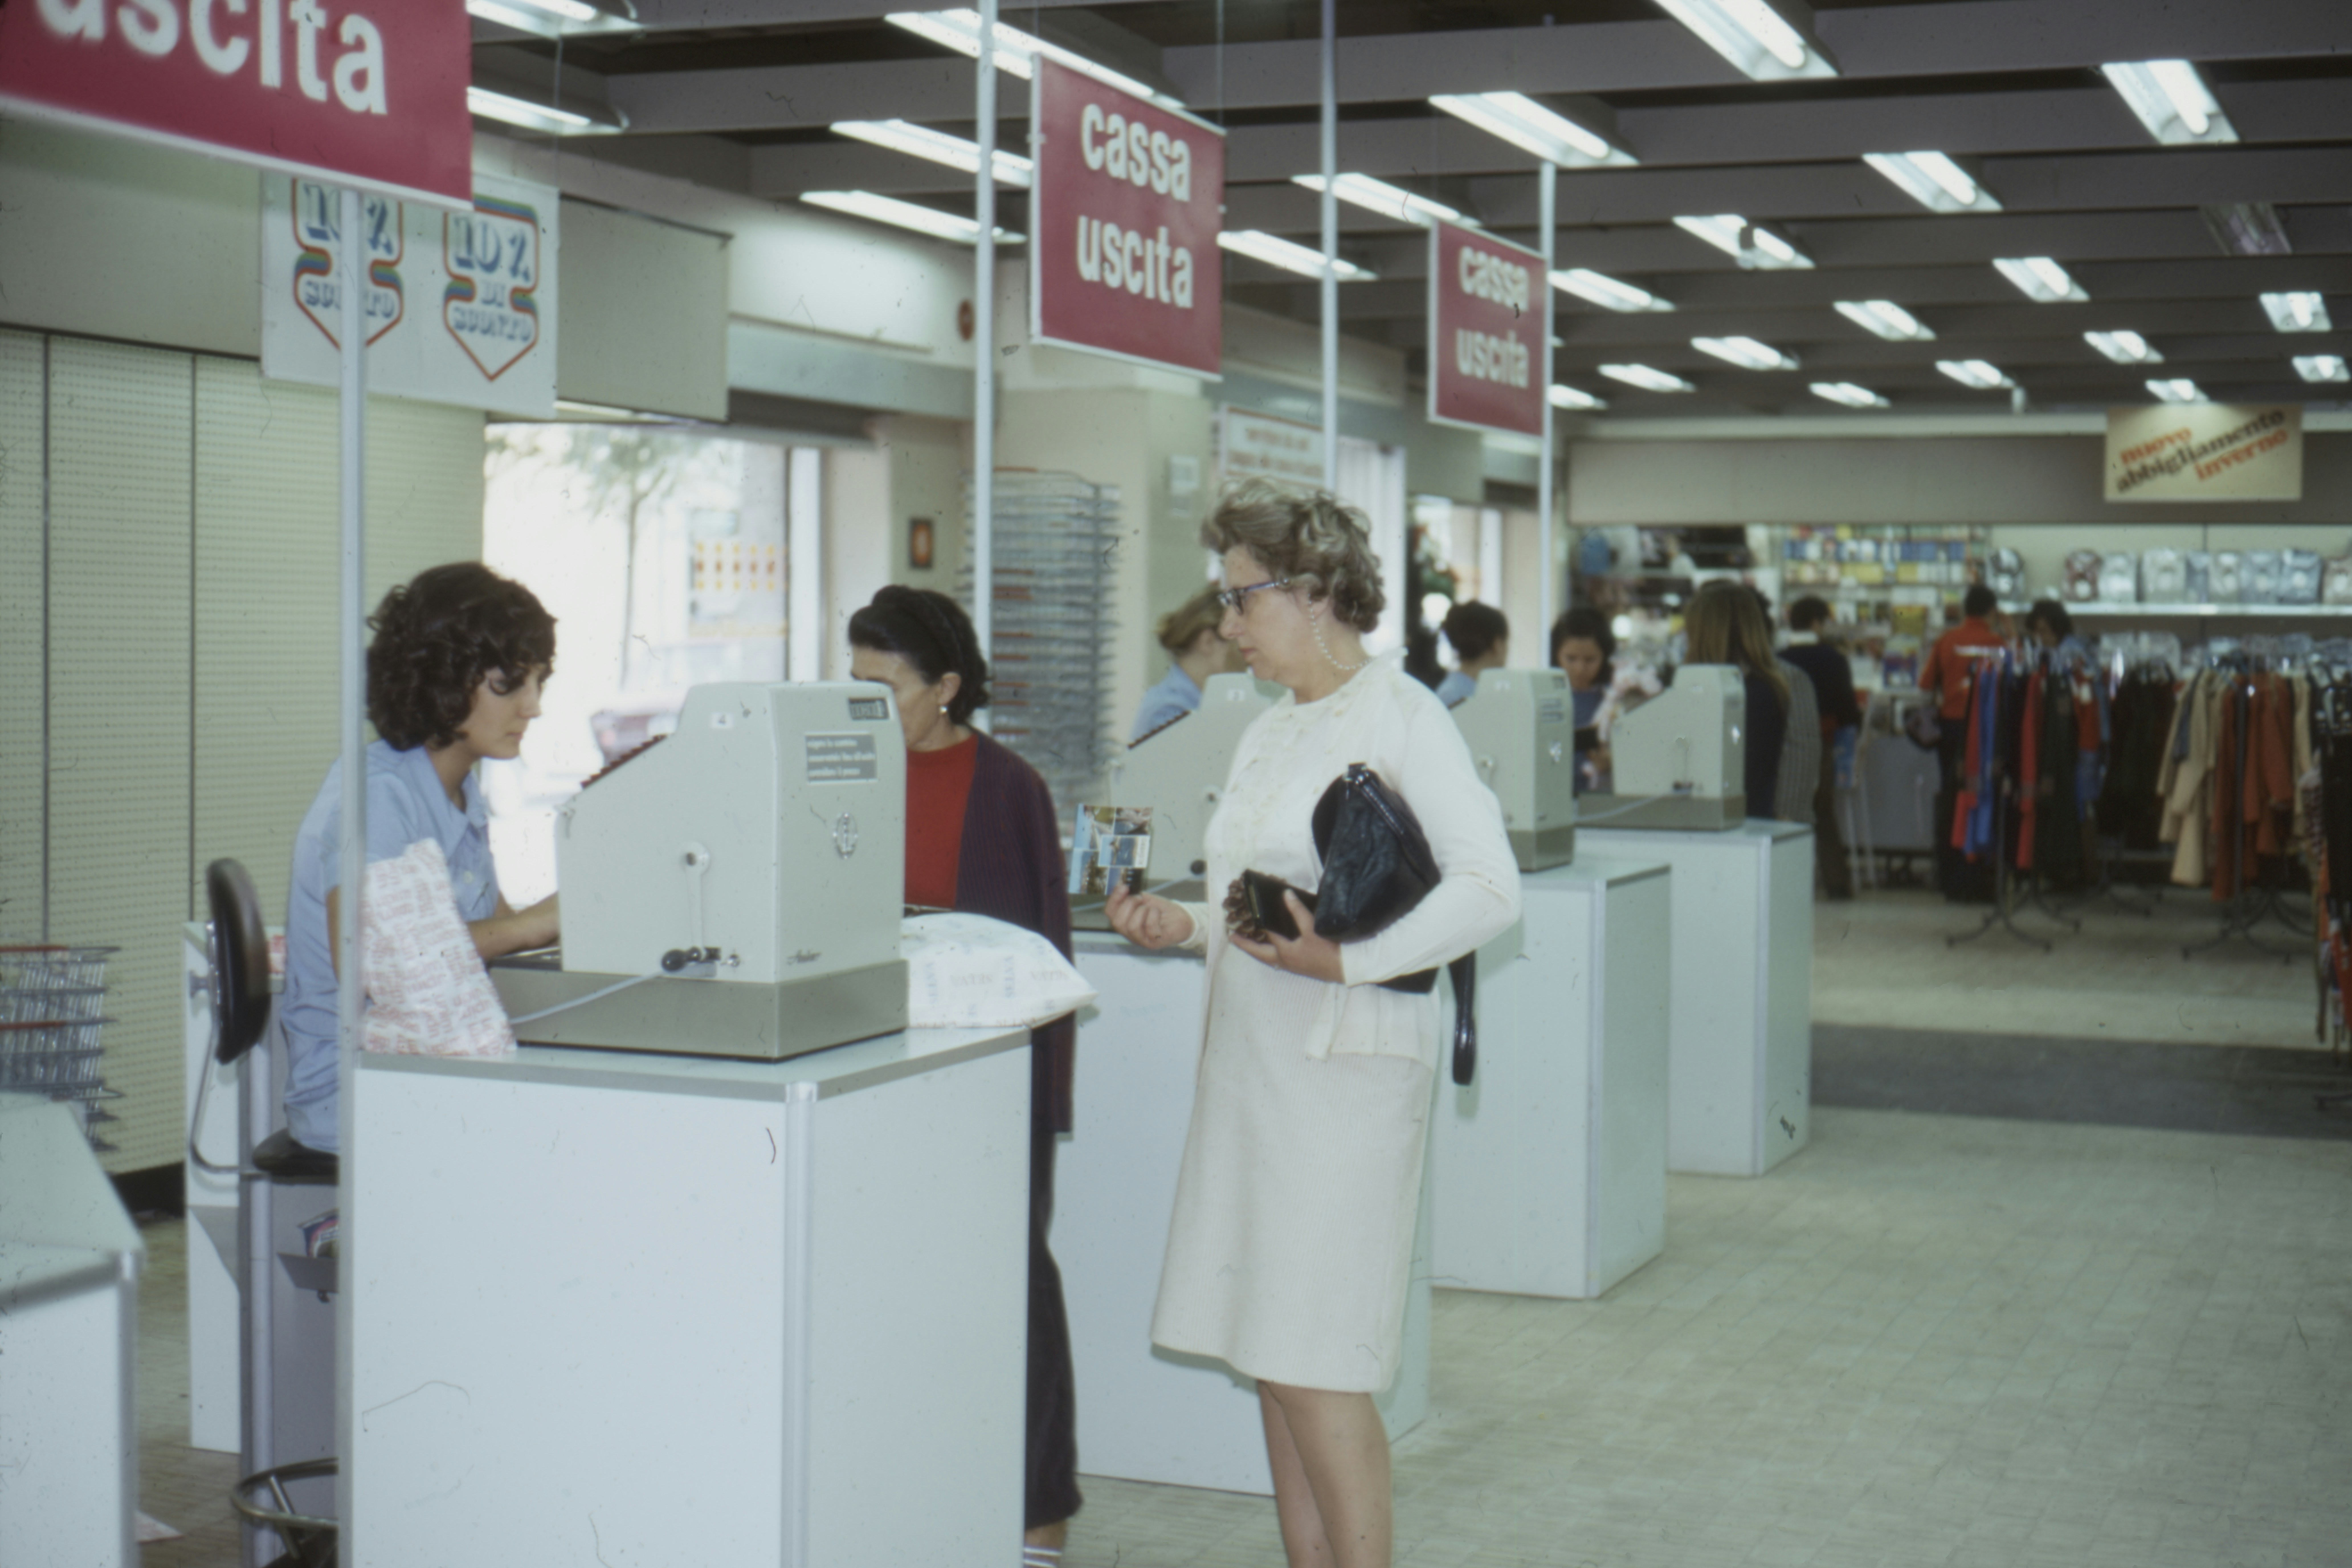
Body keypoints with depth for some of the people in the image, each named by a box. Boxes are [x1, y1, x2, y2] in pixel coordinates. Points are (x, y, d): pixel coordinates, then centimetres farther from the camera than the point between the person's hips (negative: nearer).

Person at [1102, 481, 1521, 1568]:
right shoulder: (1268, 733, 17)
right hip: (1253, 1058, 8)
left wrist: (1345, 960, -22)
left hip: (1346, 1060, -8)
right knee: (1269, 1361, 9)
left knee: (1313, 1365, -7)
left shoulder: (1398, 715, -8)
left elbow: (1489, 889, -16)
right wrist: (1182, 926, 4)